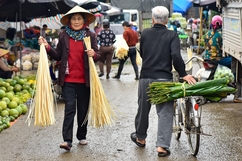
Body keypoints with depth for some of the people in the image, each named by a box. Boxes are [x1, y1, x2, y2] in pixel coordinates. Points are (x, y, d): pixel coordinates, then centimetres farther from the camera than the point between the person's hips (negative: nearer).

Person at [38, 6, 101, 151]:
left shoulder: (91, 35, 2)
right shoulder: (64, 35, 4)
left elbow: (98, 56, 3)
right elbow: (58, 56, 6)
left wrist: (93, 54, -20)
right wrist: (47, 47, -8)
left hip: (85, 80, 1)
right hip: (68, 80, 0)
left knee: (83, 109, 10)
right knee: (69, 109, -6)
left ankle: (82, 136, 25)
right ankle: (67, 140, -10)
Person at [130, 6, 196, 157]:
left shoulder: (145, 33, 4)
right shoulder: (172, 35, -5)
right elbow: (176, 56, -18)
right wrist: (183, 74, -11)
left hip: (145, 78, 3)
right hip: (164, 78, -3)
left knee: (143, 109, 18)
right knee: (165, 112, 1)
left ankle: (140, 137, 35)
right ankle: (162, 145, -5)